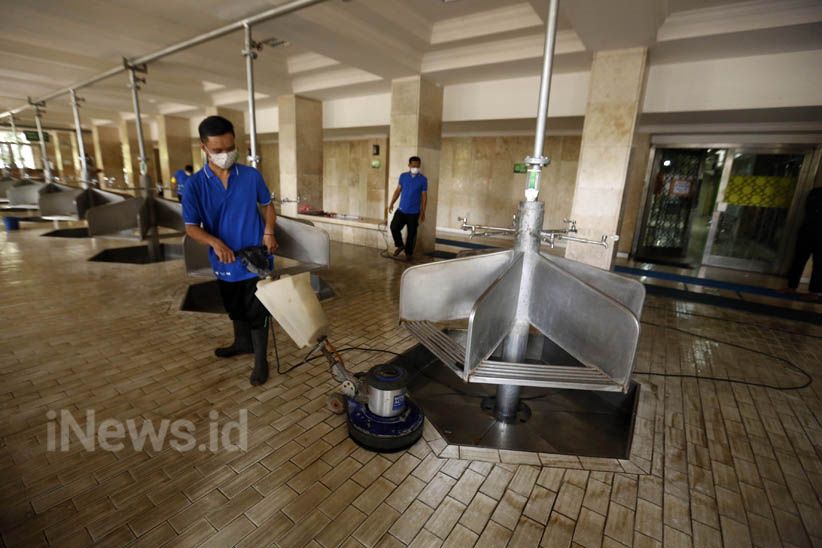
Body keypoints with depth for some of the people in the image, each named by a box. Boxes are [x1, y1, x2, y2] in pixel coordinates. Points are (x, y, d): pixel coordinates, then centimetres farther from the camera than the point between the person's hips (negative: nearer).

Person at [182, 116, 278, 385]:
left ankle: (261, 360, 20)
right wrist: (215, 242, -26)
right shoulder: (195, 184, -8)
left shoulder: (251, 175, -8)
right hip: (224, 262, 2)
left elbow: (268, 205, 7)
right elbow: (191, 227, -7)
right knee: (235, 310, 23)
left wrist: (268, 233, -10)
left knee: (257, 312, 4)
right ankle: (243, 343, 47)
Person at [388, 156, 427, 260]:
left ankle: (409, 253, 22)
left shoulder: (423, 179, -5)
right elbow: (398, 190, 10)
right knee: (394, 227, -10)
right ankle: (400, 245, 15)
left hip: (414, 212, -2)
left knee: (411, 233, 4)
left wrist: (423, 212, -6)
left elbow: (424, 196, -3)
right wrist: (392, 203, 4)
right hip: (401, 210, 2)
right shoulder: (403, 176, 3)